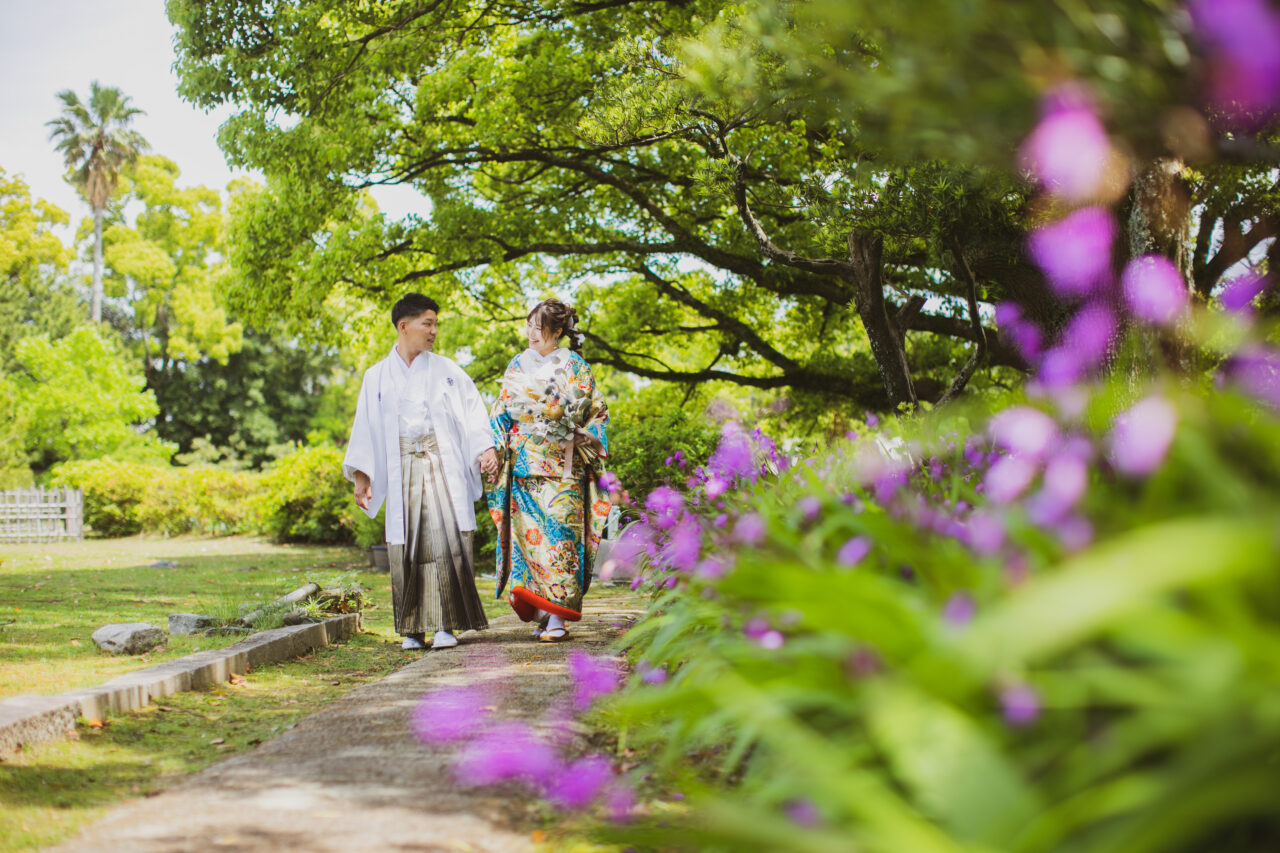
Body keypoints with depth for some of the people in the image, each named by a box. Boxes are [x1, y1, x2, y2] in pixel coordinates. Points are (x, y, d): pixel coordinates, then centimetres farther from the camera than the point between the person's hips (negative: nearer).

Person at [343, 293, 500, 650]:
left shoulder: (446, 370, 9)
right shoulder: (377, 376, 12)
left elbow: (472, 410, 4)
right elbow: (366, 427, 12)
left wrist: (486, 448, -11)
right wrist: (361, 475, 4)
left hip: (443, 465, -1)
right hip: (403, 469, 1)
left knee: (446, 538, -11)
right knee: (407, 546, -2)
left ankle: (446, 624, -7)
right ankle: (413, 628, 5)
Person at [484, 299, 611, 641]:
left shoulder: (574, 366, 5)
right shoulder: (518, 366, 13)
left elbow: (598, 411, 7)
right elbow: (501, 413, 14)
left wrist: (585, 437, -7)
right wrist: (494, 449, 3)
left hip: (563, 464, -3)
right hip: (524, 464, 3)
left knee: (560, 532, -10)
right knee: (529, 532, -4)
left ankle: (557, 617, -11)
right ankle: (541, 613, 3)